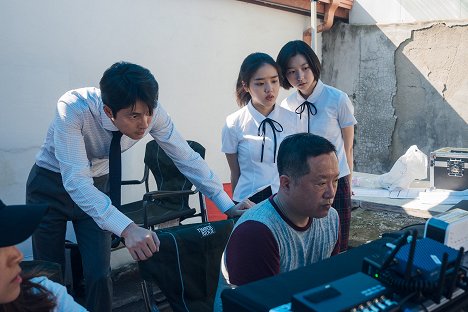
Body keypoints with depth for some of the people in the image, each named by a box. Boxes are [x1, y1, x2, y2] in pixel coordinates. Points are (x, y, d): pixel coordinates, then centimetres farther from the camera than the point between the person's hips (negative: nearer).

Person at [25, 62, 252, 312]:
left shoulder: (151, 113, -25)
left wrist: (228, 207, -18)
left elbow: (187, 158, -17)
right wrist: (127, 228, -54)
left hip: (97, 185, 3)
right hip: (51, 186, -2)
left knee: (99, 273, -4)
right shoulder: (73, 109, -36)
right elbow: (76, 181, -42)